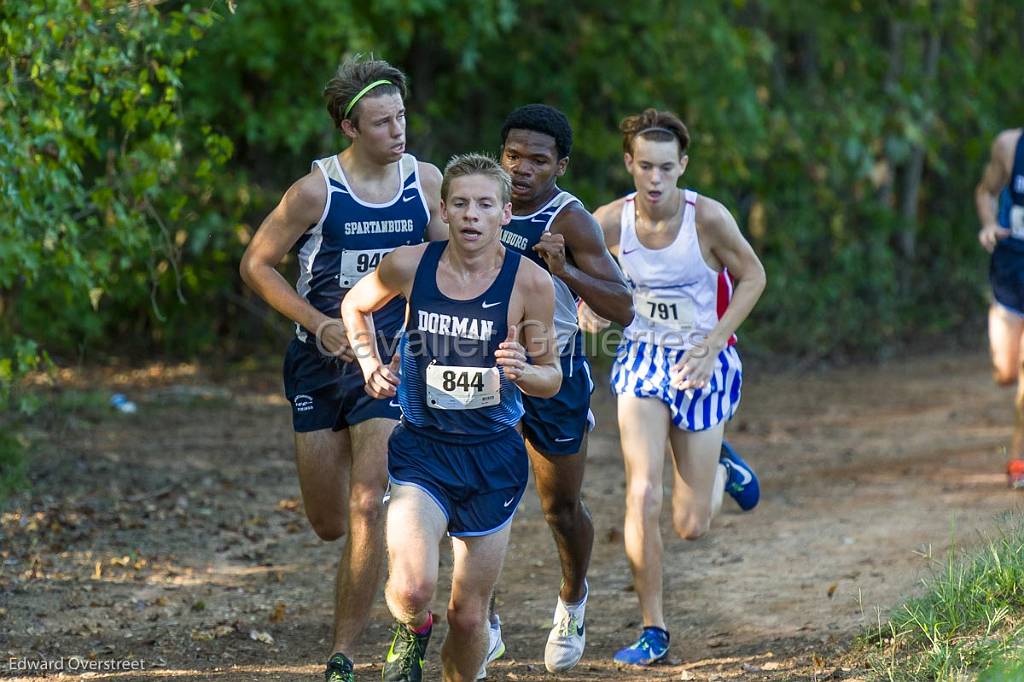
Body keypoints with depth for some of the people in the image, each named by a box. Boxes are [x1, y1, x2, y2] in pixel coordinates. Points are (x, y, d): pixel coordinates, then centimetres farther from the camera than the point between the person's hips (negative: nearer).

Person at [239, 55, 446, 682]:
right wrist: (321, 325, -10)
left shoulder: (426, 182, -1)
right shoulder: (316, 191, -10)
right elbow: (257, 263, -2)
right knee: (329, 524, 6)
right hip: (320, 360, 0)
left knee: (367, 507, -15)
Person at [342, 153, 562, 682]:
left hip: (494, 458, 0)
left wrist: (523, 371, -22)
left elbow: (552, 378, 0)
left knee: (468, 616, 6)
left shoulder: (529, 282, -11)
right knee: (412, 589, -21)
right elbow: (355, 306, 14)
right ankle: (411, 633, 16)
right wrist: (370, 365, -1)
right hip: (422, 448, 0)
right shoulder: (408, 266, -8)